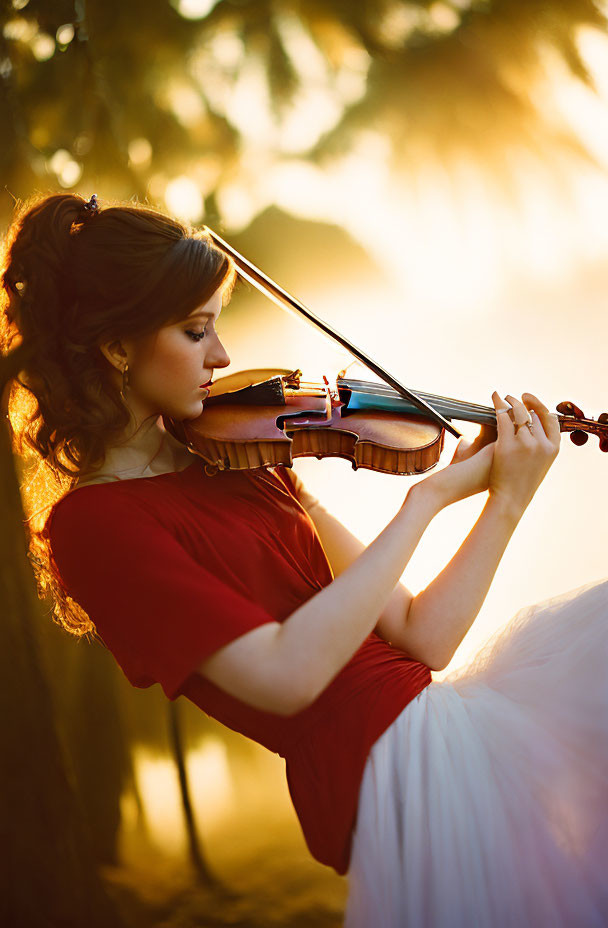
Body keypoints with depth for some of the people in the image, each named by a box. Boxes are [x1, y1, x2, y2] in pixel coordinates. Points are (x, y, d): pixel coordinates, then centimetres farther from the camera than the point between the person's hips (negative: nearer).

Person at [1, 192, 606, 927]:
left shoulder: (231, 459, 13)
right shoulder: (89, 524, -9)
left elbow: (416, 638, 10)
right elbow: (286, 674, -21)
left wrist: (507, 501, -1)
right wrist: (427, 500, -13)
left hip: (429, 712, 8)